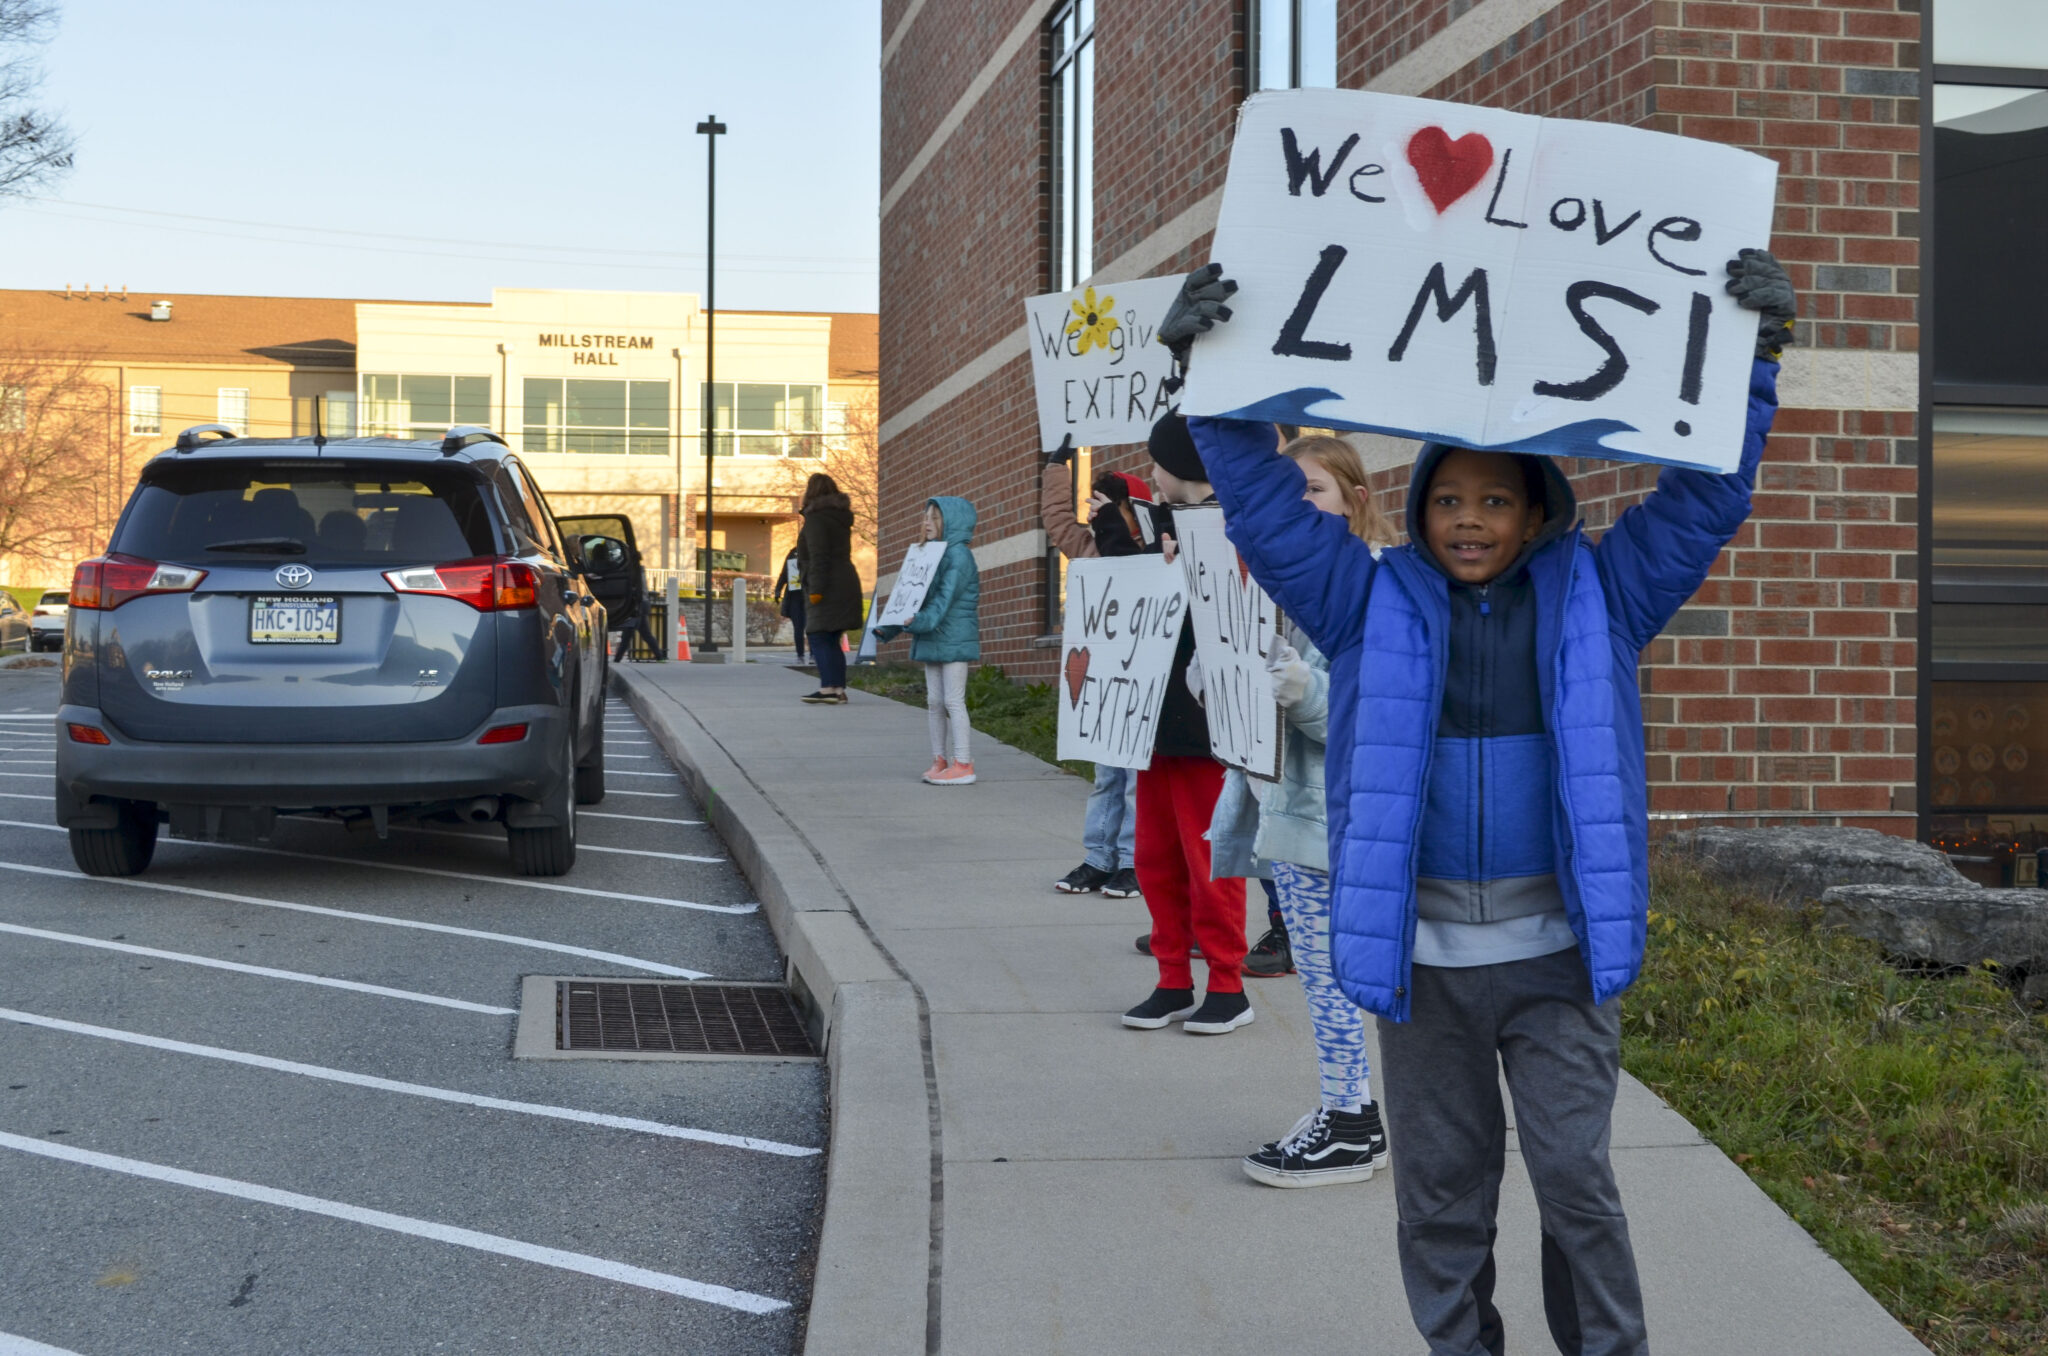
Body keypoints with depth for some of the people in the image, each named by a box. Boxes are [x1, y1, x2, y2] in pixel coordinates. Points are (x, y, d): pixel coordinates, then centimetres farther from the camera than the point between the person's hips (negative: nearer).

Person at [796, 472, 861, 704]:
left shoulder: (816, 518, -11)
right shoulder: (840, 517, 18)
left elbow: (819, 557, -19)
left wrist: (816, 589, -22)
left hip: (827, 589, -9)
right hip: (845, 582, 9)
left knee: (820, 640, -9)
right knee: (832, 642, 11)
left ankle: (828, 690, -15)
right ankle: (839, 690, 9)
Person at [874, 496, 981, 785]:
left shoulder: (959, 555, -11)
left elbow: (947, 596, -23)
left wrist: (922, 620, -37)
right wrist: (888, 628, 9)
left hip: (954, 638, -9)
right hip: (932, 640, 9)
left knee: (953, 700, -9)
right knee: (934, 700, 10)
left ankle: (963, 764, -6)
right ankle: (939, 760, 16)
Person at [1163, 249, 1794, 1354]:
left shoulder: (1597, 597, 4)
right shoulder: (1373, 603, 4)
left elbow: (1704, 497, 3)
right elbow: (1266, 504, 1)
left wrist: (1749, 360, -4)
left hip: (1558, 949, -1)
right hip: (1422, 952, 1)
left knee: (1575, 1176, -1)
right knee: (1441, 1188, 10)